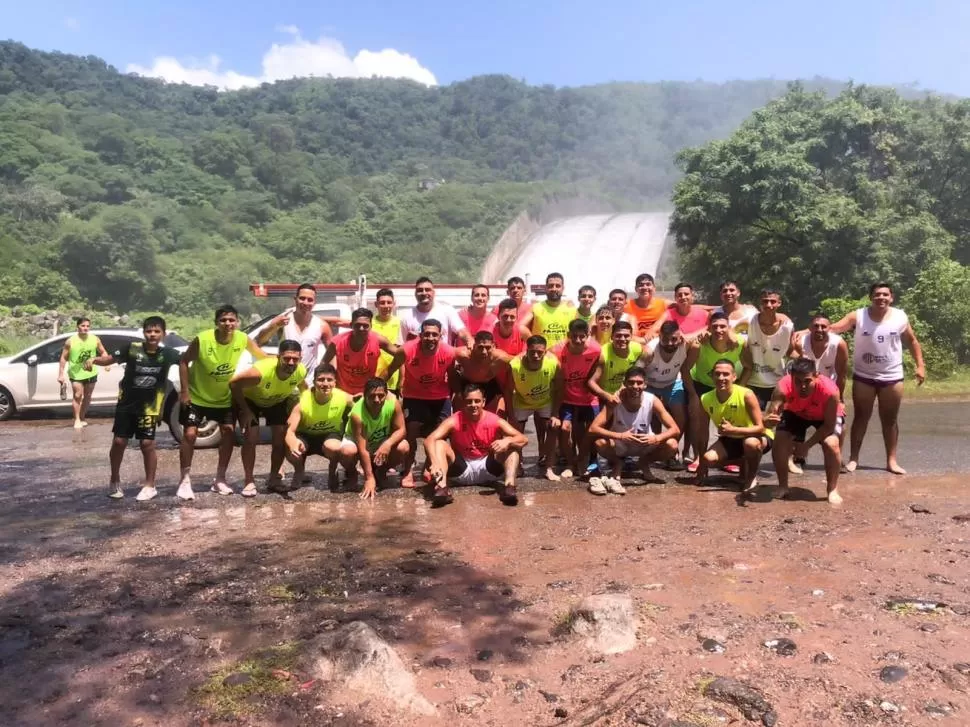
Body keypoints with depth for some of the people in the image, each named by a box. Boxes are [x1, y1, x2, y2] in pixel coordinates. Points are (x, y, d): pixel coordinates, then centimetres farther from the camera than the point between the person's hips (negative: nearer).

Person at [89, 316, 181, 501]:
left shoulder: (167, 354, -7)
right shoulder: (132, 348, -10)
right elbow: (109, 359, -5)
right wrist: (94, 359, -22)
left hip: (149, 406, -1)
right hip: (126, 403, 1)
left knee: (147, 444, -1)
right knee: (119, 441, 5)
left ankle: (149, 485, 13)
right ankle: (115, 482, 25)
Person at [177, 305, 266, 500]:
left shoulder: (243, 339, -18)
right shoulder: (202, 339, -26)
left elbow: (264, 358, -9)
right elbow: (184, 362, -14)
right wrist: (184, 391, -16)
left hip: (224, 397, 3)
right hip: (196, 396, -3)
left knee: (229, 433, 2)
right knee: (190, 434, -6)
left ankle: (220, 479, 16)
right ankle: (185, 480, 8)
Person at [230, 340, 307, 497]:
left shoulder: (301, 371, -29)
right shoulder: (261, 371, -43)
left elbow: (303, 388, -4)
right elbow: (233, 384, -30)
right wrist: (245, 410, -25)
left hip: (277, 401, 4)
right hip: (250, 399, -4)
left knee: (281, 438, -2)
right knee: (251, 438, -12)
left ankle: (274, 479, 14)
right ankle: (249, 481, 2)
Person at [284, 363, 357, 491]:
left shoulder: (344, 398, -25)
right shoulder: (302, 400, -29)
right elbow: (290, 431, -33)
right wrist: (293, 444, -57)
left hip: (330, 435, 0)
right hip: (305, 436, 0)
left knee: (350, 451, -36)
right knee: (292, 450, -35)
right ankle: (299, 471, 5)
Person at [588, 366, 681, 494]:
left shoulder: (652, 401, -23)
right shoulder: (615, 401, -26)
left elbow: (675, 430, -20)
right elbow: (592, 429, -31)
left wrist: (656, 438, -41)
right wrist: (620, 436, -44)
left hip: (645, 445, 2)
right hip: (620, 445, -2)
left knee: (672, 446, -24)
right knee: (600, 443, -33)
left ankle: (645, 462, 8)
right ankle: (617, 463, 3)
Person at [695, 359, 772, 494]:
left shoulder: (746, 395, -29)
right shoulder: (705, 399, -17)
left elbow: (760, 428, -29)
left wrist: (733, 430, -44)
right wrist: (701, 463, -6)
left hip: (756, 437, -4)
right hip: (729, 440, 5)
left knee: (750, 443, -39)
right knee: (708, 459, -20)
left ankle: (752, 477, -8)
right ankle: (743, 464, 10)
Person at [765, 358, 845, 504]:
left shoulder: (829, 390, -41)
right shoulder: (784, 386, -39)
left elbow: (829, 425, -28)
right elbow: (771, 413, -45)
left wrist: (807, 445, -29)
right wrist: (769, 419, -70)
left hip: (826, 416, -1)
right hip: (796, 413, 2)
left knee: (831, 444, -25)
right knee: (779, 441, -17)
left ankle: (832, 489, -2)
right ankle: (782, 486, 3)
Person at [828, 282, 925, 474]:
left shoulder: (900, 317, -2)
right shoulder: (858, 316, -9)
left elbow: (912, 341, 10)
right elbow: (833, 328, -22)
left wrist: (920, 365, 4)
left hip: (892, 377, 2)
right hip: (863, 377, -1)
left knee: (890, 420, 9)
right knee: (861, 417, 6)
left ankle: (891, 460, 18)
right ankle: (853, 458, 13)